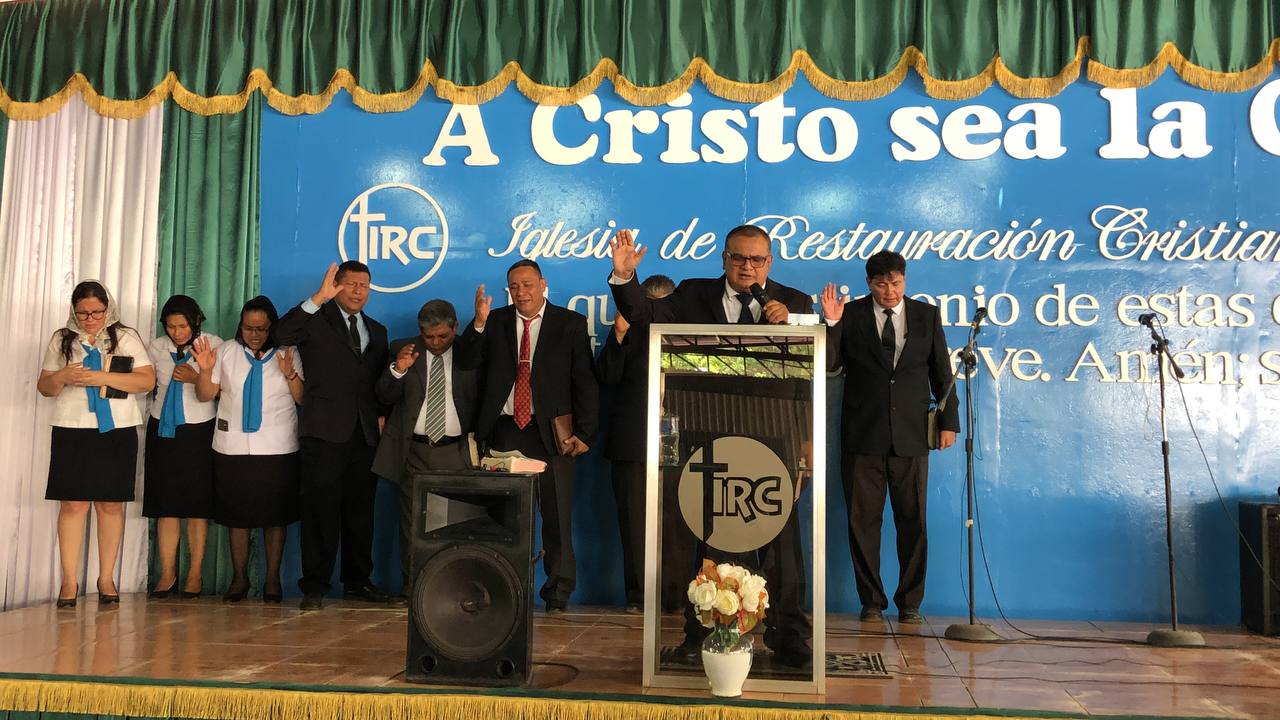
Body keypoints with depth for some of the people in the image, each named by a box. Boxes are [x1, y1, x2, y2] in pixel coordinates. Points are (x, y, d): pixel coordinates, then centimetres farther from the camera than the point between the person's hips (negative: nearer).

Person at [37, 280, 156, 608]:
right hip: (71, 432, 1)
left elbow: (147, 381, -4)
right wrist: (63, 377, -12)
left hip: (117, 431, -1)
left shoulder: (126, 337, 5)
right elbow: (44, 386, 11)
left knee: (111, 504, 2)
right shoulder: (61, 340, 10)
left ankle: (106, 578, 10)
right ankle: (69, 581, 1)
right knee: (73, 503, -3)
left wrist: (103, 377, -16)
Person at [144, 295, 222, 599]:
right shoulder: (156, 347, 5)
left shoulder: (213, 345, -5)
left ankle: (195, 573, 6)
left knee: (197, 503, 0)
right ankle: (167, 573, 8)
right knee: (165, 502, 3)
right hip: (163, 430, 3)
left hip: (199, 431, -3)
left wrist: (196, 378, -17)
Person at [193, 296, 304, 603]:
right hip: (233, 447, 1)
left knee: (275, 514, 4)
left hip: (278, 448, -1)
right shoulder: (226, 351, 5)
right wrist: (206, 370, -15)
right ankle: (239, 578, 19)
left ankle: (272, 579, 14)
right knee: (238, 513, 7)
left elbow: (303, 399, -3)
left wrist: (290, 375, -19)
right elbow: (205, 395, 3)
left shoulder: (288, 354, 2)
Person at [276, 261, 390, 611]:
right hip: (325, 431, -5)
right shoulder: (316, 320, 4)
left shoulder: (376, 330, 20)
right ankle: (315, 586, 2)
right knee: (321, 510, -4)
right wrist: (318, 299, -20)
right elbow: (282, 334, -17)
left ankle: (357, 582, 18)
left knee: (360, 511, 9)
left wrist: (381, 415, 7)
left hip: (366, 434, 5)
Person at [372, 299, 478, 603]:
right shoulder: (403, 349, 6)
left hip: (455, 452, 0)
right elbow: (385, 397, 2)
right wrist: (397, 370, -16)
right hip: (413, 452, 1)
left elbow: (481, 398, 7)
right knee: (412, 523, 4)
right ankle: (410, 588, 11)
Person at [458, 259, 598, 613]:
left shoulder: (570, 323, 4)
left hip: (550, 431, -2)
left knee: (557, 515, 2)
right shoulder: (495, 322, 11)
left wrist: (584, 432, -8)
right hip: (503, 430, 2)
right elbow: (468, 362, 2)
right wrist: (479, 323, -13)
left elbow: (585, 381, 0)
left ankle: (558, 593, 14)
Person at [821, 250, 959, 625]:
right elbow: (830, 364, -4)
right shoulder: (851, 314, 3)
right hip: (862, 435, -1)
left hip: (910, 436, 1)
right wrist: (832, 324, -17)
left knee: (913, 522, 5)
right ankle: (871, 601, 15)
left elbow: (941, 372, 10)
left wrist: (949, 421, 7)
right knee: (863, 520, 4)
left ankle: (910, 602, 16)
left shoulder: (927, 315, 8)